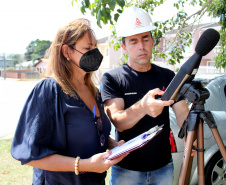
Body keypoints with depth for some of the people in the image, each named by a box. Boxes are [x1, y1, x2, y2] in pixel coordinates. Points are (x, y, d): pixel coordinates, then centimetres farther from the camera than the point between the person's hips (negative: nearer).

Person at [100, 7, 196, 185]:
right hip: (126, 170, -3)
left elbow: (182, 112, -4)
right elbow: (117, 122, -20)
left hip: (163, 167, 3)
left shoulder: (168, 76, 3)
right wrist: (142, 107, -40)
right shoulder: (111, 78, -8)